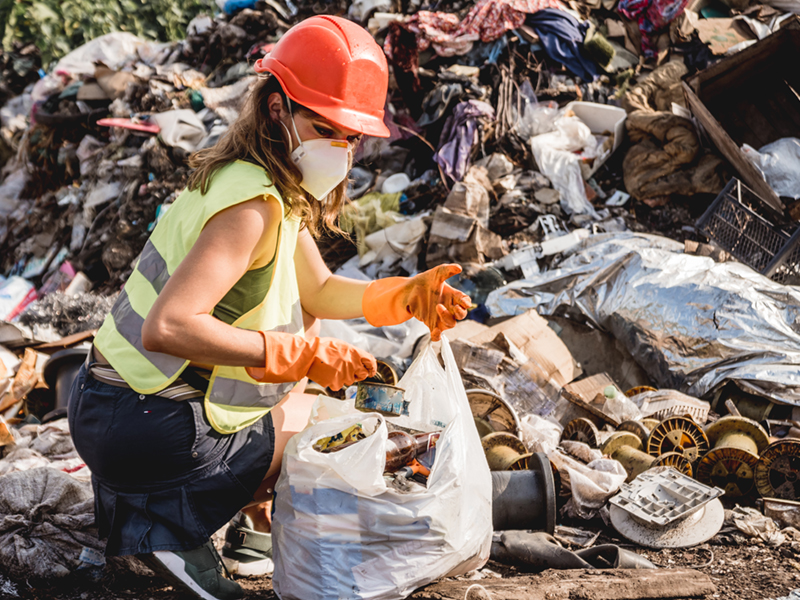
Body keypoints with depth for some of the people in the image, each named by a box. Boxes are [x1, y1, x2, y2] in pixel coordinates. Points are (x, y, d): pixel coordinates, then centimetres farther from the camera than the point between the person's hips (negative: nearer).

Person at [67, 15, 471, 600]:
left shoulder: (278, 186, 7)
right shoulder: (253, 204, -23)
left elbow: (317, 291, 15)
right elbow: (166, 328, -32)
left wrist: (404, 296, -3)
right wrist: (304, 355, -28)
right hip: (146, 433, -9)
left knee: (306, 327, 22)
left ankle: (250, 514, 18)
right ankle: (166, 517, 0)